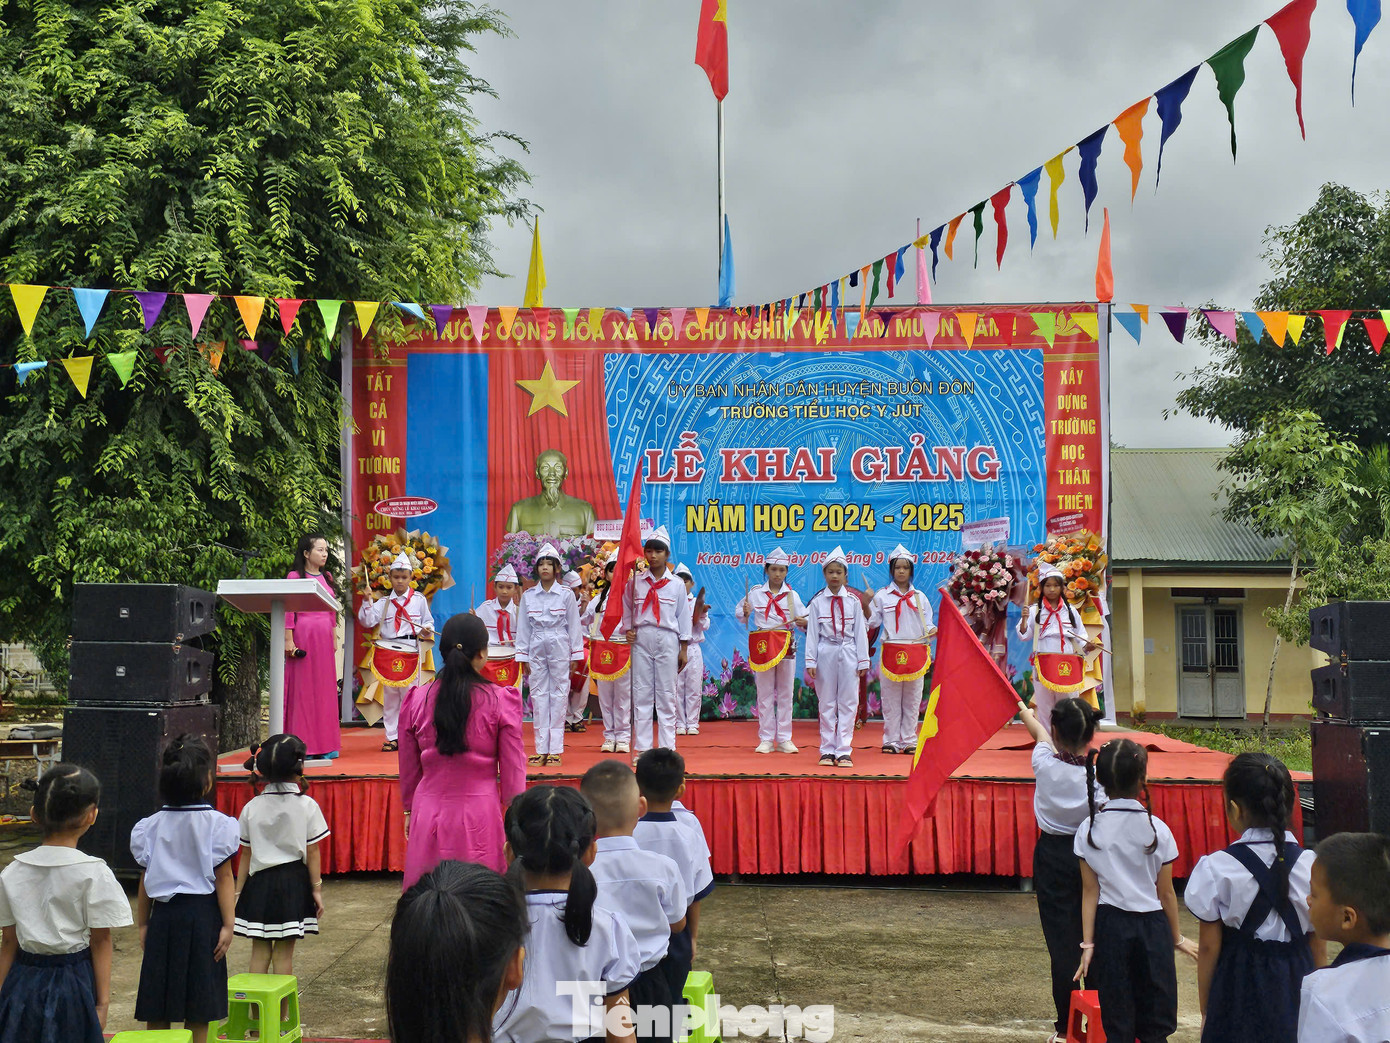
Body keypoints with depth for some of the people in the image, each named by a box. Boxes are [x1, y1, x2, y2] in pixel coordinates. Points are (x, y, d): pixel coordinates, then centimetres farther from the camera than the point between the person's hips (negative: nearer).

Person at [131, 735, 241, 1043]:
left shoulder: (151, 826, 2)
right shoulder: (216, 824, -8)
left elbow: (145, 880, 5)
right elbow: (223, 878, -8)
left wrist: (143, 924, 15)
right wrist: (228, 924, -5)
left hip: (163, 914, 3)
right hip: (202, 913, -3)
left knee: (156, 1011, 10)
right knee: (197, 1015, 4)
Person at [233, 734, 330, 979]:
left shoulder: (252, 807, 0)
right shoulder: (306, 805, -6)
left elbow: (246, 854, 4)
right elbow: (312, 851, -4)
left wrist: (237, 891, 12)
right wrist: (317, 888, 3)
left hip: (260, 881, 2)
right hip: (294, 882, -2)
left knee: (259, 950, 10)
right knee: (284, 952, 5)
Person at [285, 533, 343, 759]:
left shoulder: (326, 578, 15)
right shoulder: (295, 576, -3)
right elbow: (288, 611, -8)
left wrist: (334, 638, 16)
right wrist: (288, 640, -13)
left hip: (324, 637, 6)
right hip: (303, 636, -6)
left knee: (325, 688, 6)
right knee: (302, 688, -2)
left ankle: (325, 744, 11)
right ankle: (303, 745, 1)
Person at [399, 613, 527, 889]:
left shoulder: (415, 700, -2)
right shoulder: (501, 701, -9)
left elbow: (408, 769, 9)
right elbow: (513, 772, -3)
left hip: (428, 814, 3)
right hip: (480, 814, -3)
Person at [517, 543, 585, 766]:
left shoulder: (566, 595, 2)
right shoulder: (528, 596, 7)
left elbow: (574, 625, 3)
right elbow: (523, 628, 9)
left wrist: (576, 655, -1)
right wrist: (523, 657, 5)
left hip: (560, 649, -2)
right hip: (537, 649, 2)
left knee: (558, 695, -1)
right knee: (538, 696, 2)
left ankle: (555, 749, 4)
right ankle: (541, 749, 7)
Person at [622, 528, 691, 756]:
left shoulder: (677, 585, 4)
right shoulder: (635, 582, 5)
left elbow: (683, 617, 6)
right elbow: (626, 608, 16)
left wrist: (683, 650, 3)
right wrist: (628, 629, -1)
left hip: (667, 640, -1)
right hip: (641, 639, 1)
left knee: (666, 695, 2)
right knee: (641, 694, 2)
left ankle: (667, 749, 7)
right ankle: (642, 748, 7)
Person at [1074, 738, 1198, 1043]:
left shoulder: (1089, 830, -5)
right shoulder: (1157, 829, -8)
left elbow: (1090, 891, -3)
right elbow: (1165, 893, -1)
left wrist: (1088, 943, 1)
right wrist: (1177, 938, 12)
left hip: (1110, 926, 1)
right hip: (1151, 926, -1)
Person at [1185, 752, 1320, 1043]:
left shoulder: (1216, 869, -11)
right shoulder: (1309, 864, -4)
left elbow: (1208, 947, -5)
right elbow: (1319, 948, 3)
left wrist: (1206, 1010, 5)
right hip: (1297, 984, 3)